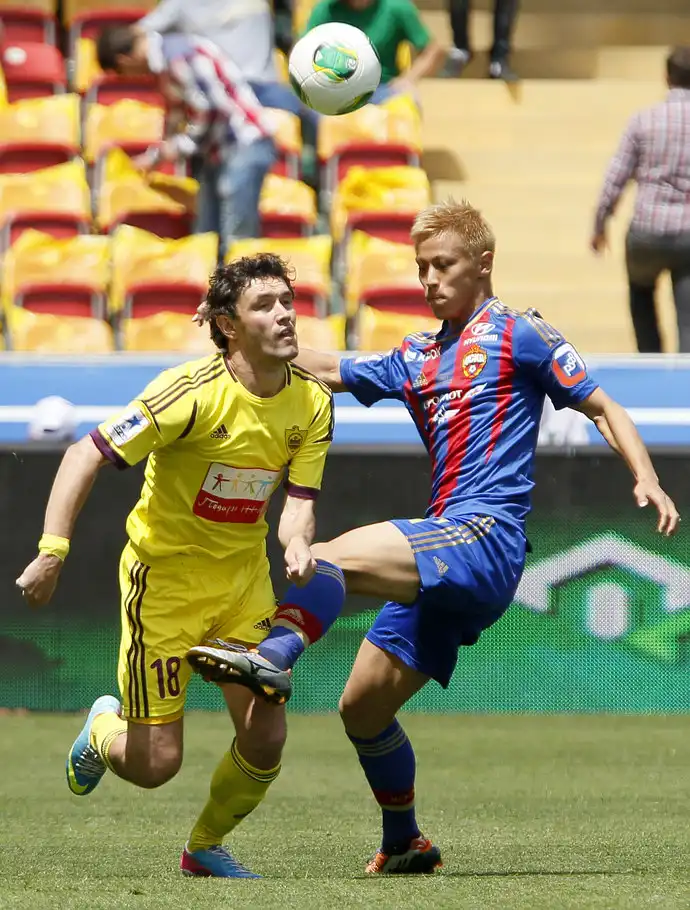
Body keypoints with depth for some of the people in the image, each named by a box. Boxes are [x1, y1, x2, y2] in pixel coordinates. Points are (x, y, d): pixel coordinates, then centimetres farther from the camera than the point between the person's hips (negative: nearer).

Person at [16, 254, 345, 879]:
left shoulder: (312, 401, -6)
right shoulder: (194, 392, -24)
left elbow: (299, 501, -7)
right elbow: (85, 457, -21)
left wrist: (297, 547, -31)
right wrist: (53, 552, -31)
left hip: (244, 577, 5)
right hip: (164, 576, -5)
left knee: (266, 739, -5)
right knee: (156, 764, -6)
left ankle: (206, 848, 24)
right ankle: (105, 729, 32)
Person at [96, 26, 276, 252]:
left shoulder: (176, 55, -17)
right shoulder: (170, 52, 12)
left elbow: (210, 109, -22)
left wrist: (180, 146, -8)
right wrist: (156, 155, 27)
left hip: (245, 146, -10)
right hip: (221, 150, 10)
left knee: (236, 243, -14)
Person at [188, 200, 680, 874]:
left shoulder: (518, 334, 4)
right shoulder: (417, 358, 23)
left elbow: (602, 408, 3)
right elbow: (327, 371, 26)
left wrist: (646, 480, -12)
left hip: (486, 535, -8)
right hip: (442, 555, 8)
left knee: (331, 557, -29)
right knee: (361, 708, 10)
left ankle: (274, 654, -49)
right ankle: (405, 845, 24)